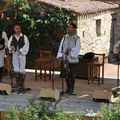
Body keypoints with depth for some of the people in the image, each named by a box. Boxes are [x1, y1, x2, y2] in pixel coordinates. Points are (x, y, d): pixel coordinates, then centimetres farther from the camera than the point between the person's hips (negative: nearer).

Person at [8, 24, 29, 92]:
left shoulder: (24, 37, -3)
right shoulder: (12, 37, 7)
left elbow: (26, 46, -6)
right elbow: (9, 45, 10)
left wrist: (21, 51, -15)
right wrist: (11, 48, -11)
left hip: (22, 55, -3)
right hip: (15, 55, 3)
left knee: (22, 70, -4)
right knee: (16, 70, 1)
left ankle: (22, 85, 4)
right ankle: (18, 85, 8)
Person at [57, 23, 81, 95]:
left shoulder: (77, 38, -5)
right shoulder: (65, 37, 8)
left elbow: (77, 48, -13)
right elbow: (61, 46, 3)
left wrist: (71, 49, -31)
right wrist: (60, 55, -9)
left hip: (72, 58, -4)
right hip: (65, 58, 4)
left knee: (72, 74, 1)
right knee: (66, 74, 8)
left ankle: (71, 89, 11)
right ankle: (68, 88, 21)